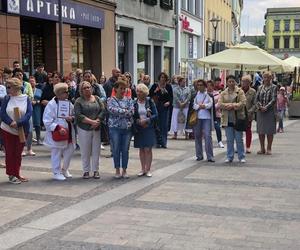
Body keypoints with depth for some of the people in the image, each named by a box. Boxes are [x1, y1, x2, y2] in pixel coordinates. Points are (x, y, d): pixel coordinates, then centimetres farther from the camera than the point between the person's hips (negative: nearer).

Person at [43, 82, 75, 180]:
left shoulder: (68, 103, 7)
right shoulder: (51, 104, -11)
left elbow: (74, 115, 17)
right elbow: (47, 121, -14)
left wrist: (72, 118, -7)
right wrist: (58, 128, -22)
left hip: (69, 133, 6)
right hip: (56, 134, -6)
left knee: (69, 151, 11)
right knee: (57, 153, 1)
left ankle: (65, 169, 32)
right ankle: (57, 172, 14)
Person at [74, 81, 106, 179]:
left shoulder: (97, 99, 9)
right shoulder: (79, 101, 0)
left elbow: (103, 110, 0)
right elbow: (78, 115, -11)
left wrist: (97, 121, -14)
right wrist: (91, 122, -17)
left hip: (97, 129, 2)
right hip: (84, 129, -2)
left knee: (96, 150, 5)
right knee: (85, 151, 3)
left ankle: (96, 170, 15)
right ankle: (86, 171, 14)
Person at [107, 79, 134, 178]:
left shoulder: (128, 100, 7)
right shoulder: (111, 100, 2)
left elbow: (131, 111, -7)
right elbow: (112, 110, -16)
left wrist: (118, 112, -12)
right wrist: (125, 111, -11)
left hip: (127, 128, 2)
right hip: (115, 127, -2)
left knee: (125, 150, 6)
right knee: (116, 150, 4)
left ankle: (124, 170, 17)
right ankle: (117, 170, 15)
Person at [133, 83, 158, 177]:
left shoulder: (150, 101, -2)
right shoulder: (134, 103, 2)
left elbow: (155, 115, -4)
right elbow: (132, 116, 3)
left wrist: (147, 120, -16)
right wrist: (138, 121, -14)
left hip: (149, 128, -2)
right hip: (139, 129, 2)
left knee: (148, 149, -3)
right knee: (141, 149, 8)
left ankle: (148, 169, 5)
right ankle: (143, 169, 15)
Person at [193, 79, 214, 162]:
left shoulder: (209, 94, 3)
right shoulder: (195, 94, 9)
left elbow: (210, 104, -7)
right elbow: (194, 105, 1)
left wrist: (202, 105, -13)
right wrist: (200, 106, -14)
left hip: (207, 117, -3)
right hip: (197, 117, 3)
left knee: (208, 136, -8)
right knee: (197, 136, 6)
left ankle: (210, 156, -5)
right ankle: (199, 155, 16)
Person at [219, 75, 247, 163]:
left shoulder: (240, 91, 1)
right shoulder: (223, 93, 10)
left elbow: (243, 103, -10)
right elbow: (220, 104, -1)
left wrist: (232, 105, -16)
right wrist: (229, 105, -16)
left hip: (238, 118, -2)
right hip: (227, 119, 3)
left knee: (239, 139, 3)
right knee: (229, 140, 8)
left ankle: (242, 157, 12)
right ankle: (229, 157, 16)